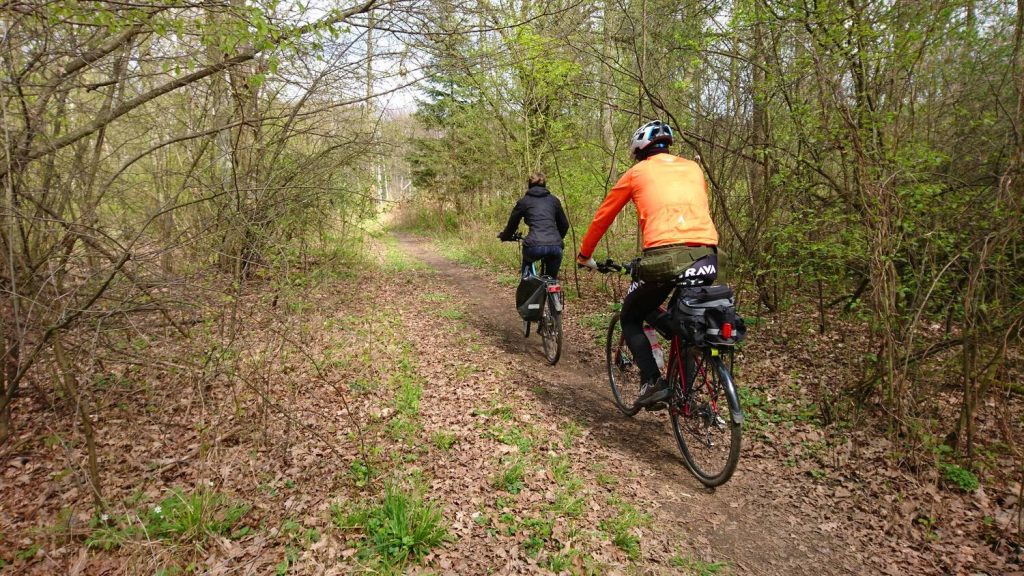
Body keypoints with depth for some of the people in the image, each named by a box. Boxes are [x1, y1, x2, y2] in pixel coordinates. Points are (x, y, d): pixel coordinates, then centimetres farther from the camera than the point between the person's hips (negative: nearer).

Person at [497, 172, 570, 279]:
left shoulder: (524, 201, 14)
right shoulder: (553, 200, 20)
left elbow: (512, 224, 22)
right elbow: (564, 225, 26)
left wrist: (504, 236, 42)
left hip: (535, 247, -1)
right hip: (555, 247, 2)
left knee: (527, 262, 35)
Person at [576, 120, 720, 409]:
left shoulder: (637, 173, 15)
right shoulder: (693, 168, 25)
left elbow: (602, 218, 20)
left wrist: (584, 255, 33)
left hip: (664, 258, -4)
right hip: (706, 258, 4)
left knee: (630, 320, 19)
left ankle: (652, 382, 3)